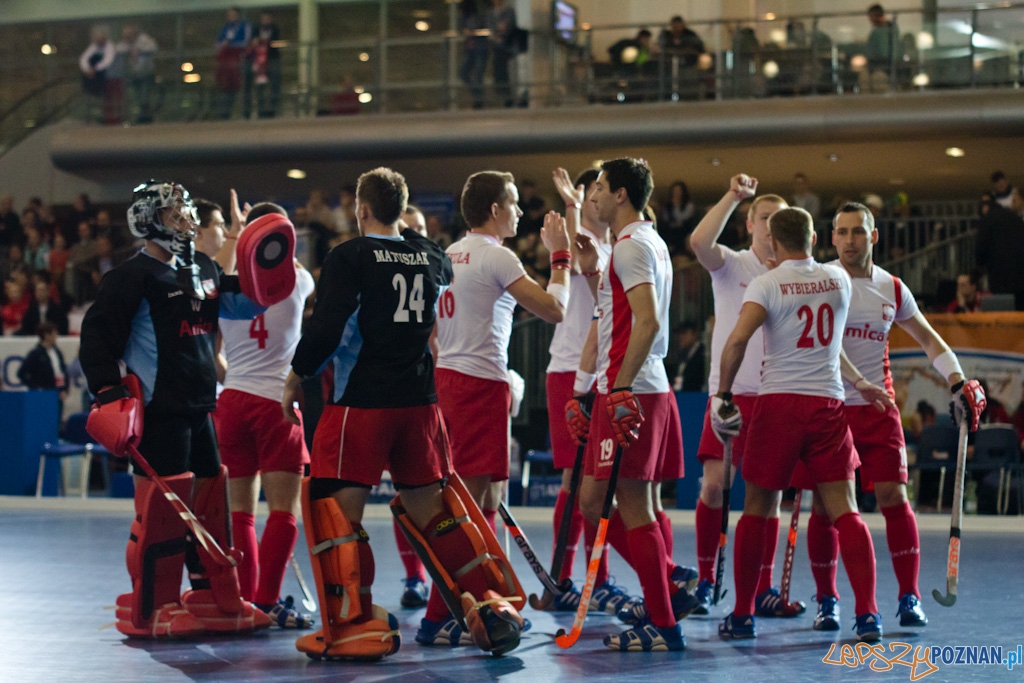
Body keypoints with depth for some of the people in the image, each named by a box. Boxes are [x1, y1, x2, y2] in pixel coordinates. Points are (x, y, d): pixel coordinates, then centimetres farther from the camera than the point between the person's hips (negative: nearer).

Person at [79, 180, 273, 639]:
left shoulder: (203, 270, 15)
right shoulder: (132, 276, -9)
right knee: (161, 508, -8)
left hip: (198, 408, 8)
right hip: (158, 411, -8)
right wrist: (109, 392, -19)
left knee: (212, 499, 12)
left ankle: (216, 602, 21)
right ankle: (149, 612, 0)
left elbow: (243, 304, 23)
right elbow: (97, 335, -12)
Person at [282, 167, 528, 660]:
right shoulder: (433, 257, 10)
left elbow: (326, 327, -15)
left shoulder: (349, 257, -7)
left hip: (361, 401, -6)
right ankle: (492, 606, 14)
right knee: (428, 504, 16)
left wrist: (296, 377, -2)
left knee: (336, 504, 0)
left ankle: (356, 626, -3)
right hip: (419, 398, 6)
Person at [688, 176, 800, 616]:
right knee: (714, 483, -9)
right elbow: (699, 242, -19)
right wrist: (732, 197, -22)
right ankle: (704, 580, 4)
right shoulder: (732, 265, 2)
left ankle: (763, 590, 11)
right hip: (730, 392, -2)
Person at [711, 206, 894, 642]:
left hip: (778, 402, -3)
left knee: (758, 509, 7)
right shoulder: (838, 278, 10)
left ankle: (742, 615, 11)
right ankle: (867, 614, -7)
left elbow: (737, 340, -18)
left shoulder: (766, 284, -5)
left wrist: (723, 394, -8)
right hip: (828, 404, 3)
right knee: (844, 510, 2)